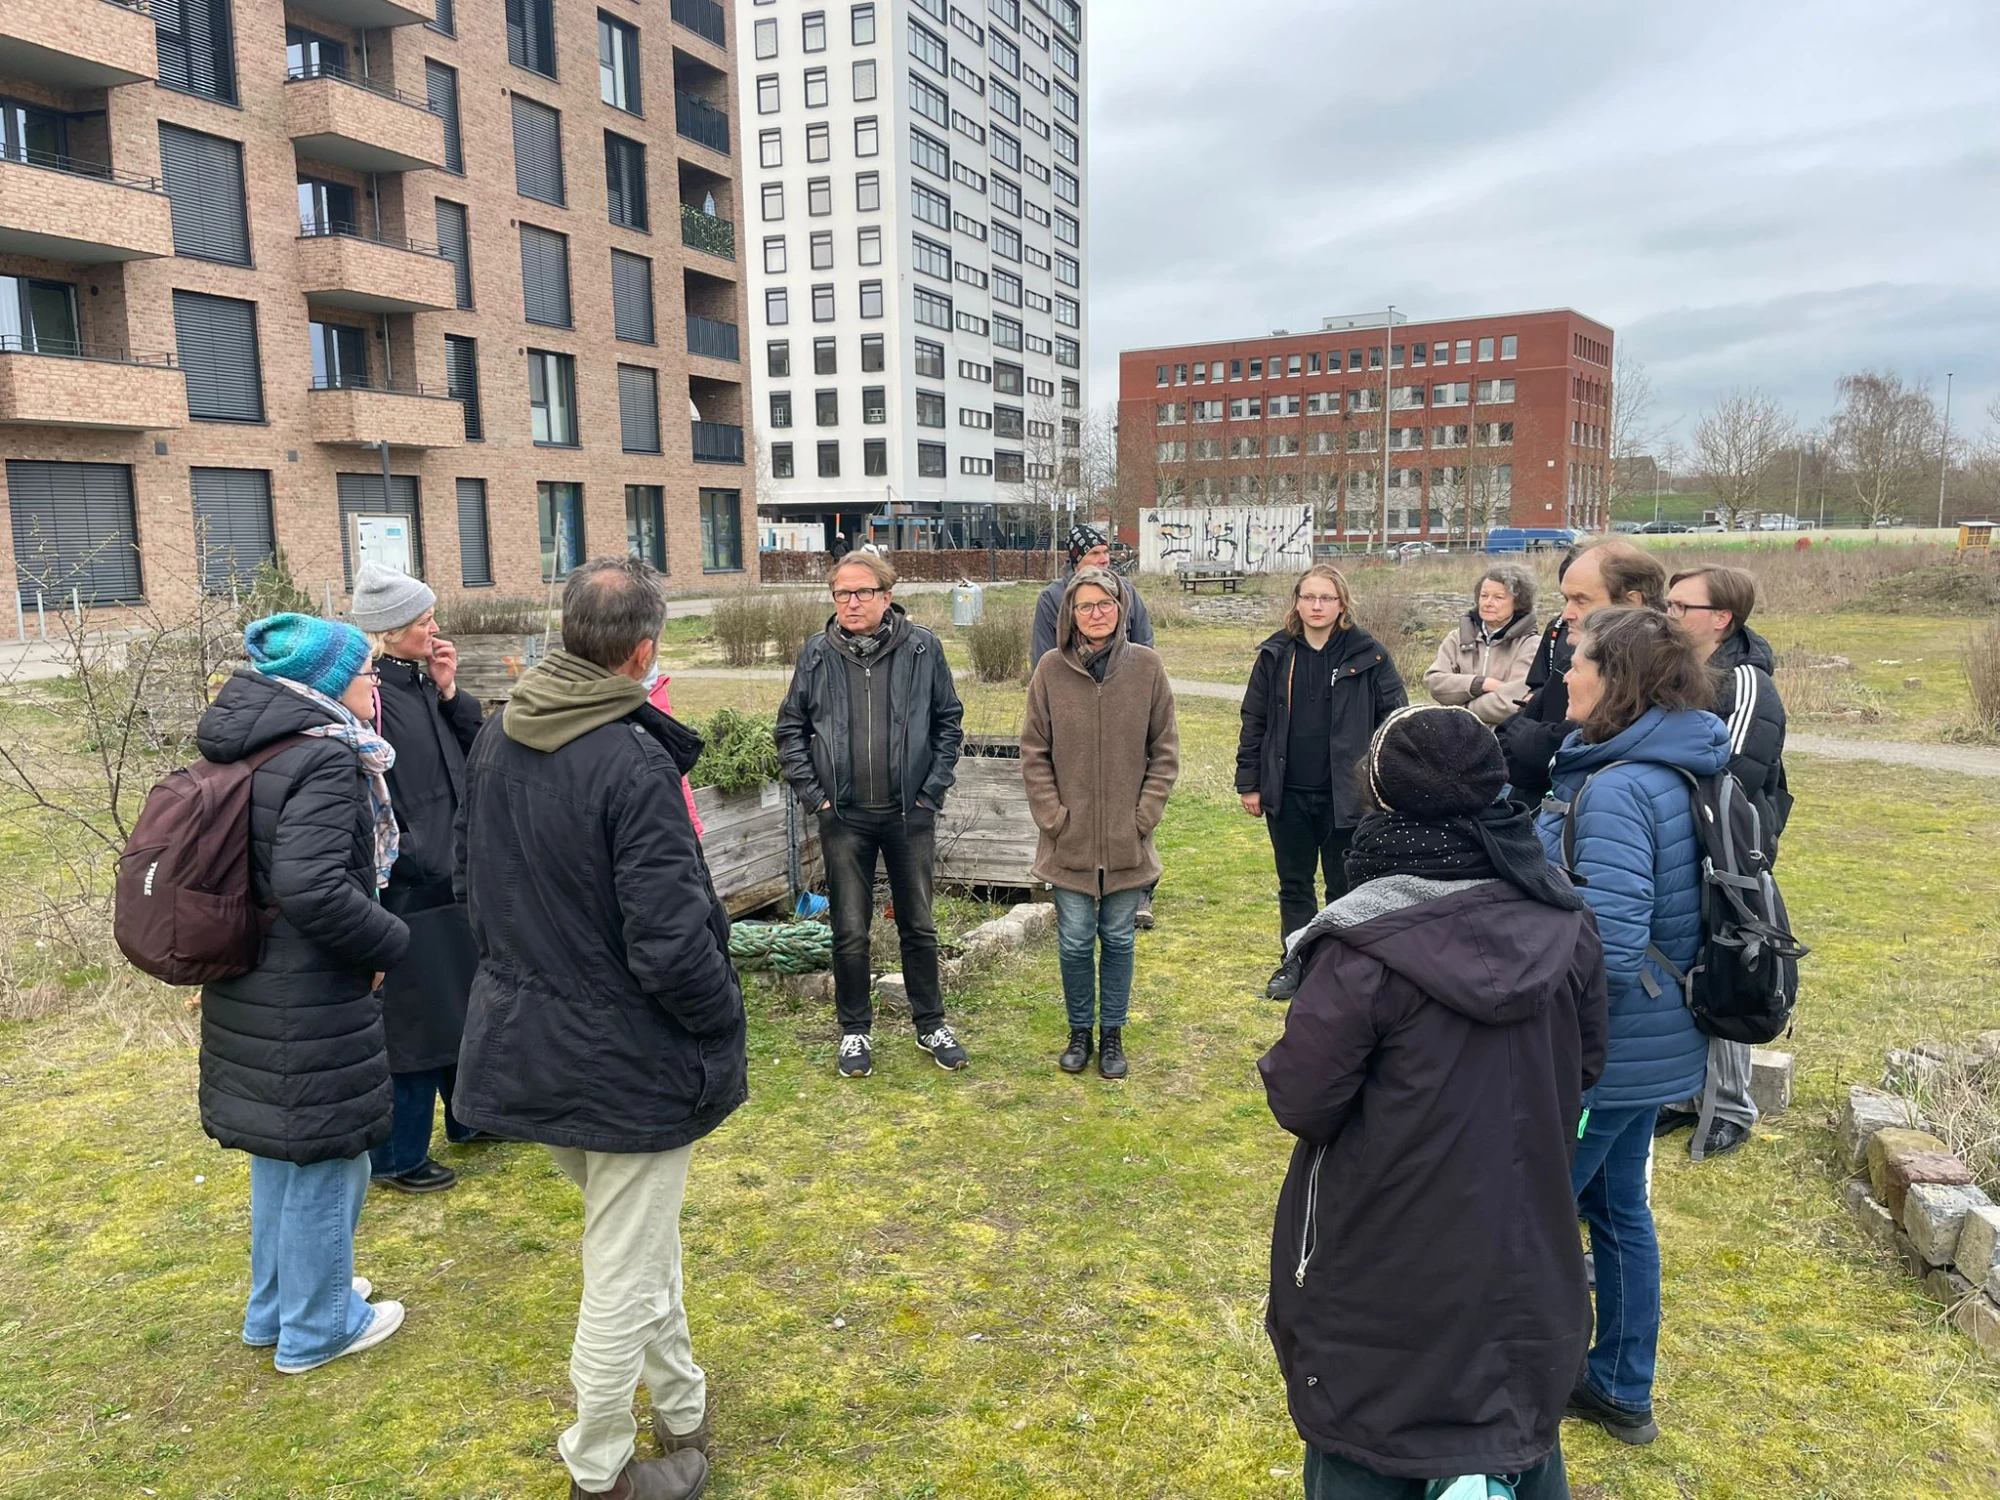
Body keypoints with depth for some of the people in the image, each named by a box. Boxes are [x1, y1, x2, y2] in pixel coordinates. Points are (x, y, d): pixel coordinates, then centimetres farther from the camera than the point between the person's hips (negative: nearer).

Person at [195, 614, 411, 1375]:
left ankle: (275, 1309, 40)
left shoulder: (248, 752, 7)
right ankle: (316, 1327, 24)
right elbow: (314, 890, -30)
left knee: (281, 1151, 23)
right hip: (310, 1001, -9)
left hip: (250, 988, 9)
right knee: (324, 1159, 8)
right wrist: (390, 942, -16)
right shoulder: (323, 758, -21)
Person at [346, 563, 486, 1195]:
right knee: (410, 1018, 4)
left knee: (465, 1001, 21)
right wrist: (421, 863, -18)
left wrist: (451, 694, -2)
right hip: (407, 892, -9)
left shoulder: (422, 683, 7)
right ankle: (396, 1155, 20)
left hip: (454, 880, 9)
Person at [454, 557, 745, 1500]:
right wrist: (724, 1022, -8)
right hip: (628, 1064, -8)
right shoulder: (634, 765, -26)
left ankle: (681, 1412, 45)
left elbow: (472, 879, 11)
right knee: (623, 1279, 11)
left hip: (524, 1046, 9)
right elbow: (673, 943, -26)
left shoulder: (493, 741, -1)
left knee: (638, 1239, 28)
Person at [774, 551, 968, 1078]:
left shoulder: (922, 648, -4)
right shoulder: (816, 654, -2)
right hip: (843, 817, 0)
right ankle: (855, 1031, 24)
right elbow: (790, 728, 5)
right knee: (850, 931, 7)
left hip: (910, 814, 0)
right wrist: (811, 792, -2)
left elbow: (949, 720, 4)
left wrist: (935, 787, -2)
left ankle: (930, 1025, 28)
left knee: (918, 925, 12)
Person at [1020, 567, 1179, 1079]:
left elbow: (1165, 752, 1)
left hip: (1128, 842, 0)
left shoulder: (1147, 667, -4)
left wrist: (1143, 816, -6)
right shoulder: (1051, 670, -5)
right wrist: (1053, 818, -6)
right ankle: (1080, 1032, 29)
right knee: (1074, 942, 9)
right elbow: (1034, 753, 0)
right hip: (1069, 841, 0)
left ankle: (1112, 1034, 28)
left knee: (1118, 939, 12)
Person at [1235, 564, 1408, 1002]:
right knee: (1294, 884, 15)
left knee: (1345, 887, 9)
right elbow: (1253, 721, 6)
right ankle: (1294, 963, 28)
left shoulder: (1368, 655, -4)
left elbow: (1395, 718, -2)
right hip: (1287, 794, 3)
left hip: (1345, 795, -2)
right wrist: (1249, 782, 4)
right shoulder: (1276, 654, 3)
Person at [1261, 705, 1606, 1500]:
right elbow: (1584, 1067, 5)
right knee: (1521, 1417, 27)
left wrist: (1279, 1063, 0)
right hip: (1524, 1246, 5)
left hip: (1387, 1265, -5)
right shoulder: (1564, 922, -8)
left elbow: (1300, 1101, -21)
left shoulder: (1368, 949, -27)